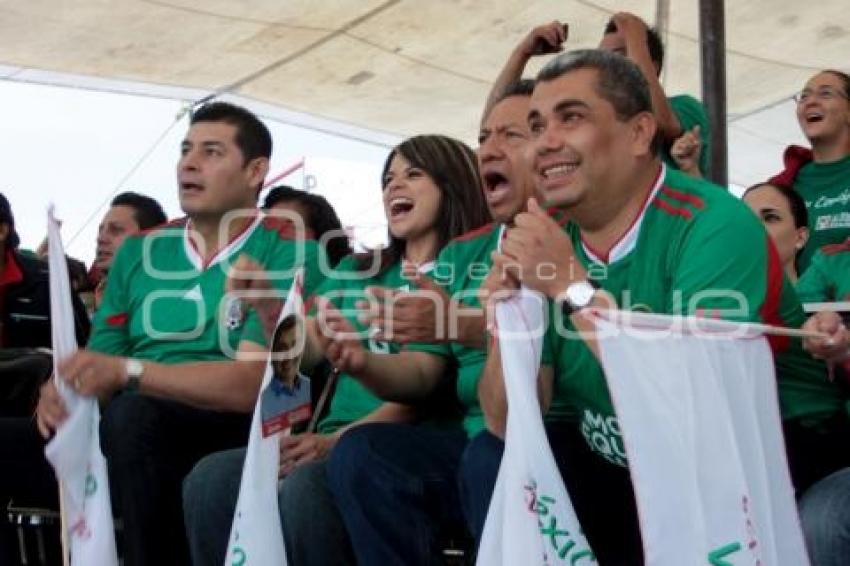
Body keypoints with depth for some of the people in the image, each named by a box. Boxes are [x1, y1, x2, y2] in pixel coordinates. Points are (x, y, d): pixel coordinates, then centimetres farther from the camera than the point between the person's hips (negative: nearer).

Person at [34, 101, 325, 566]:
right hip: (130, 433, 5)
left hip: (236, 436, -5)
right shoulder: (138, 253, 16)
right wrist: (64, 388, -13)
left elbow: (255, 382, -15)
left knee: (135, 416, -35)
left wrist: (129, 371, -25)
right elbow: (100, 361, 12)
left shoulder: (289, 255, -2)